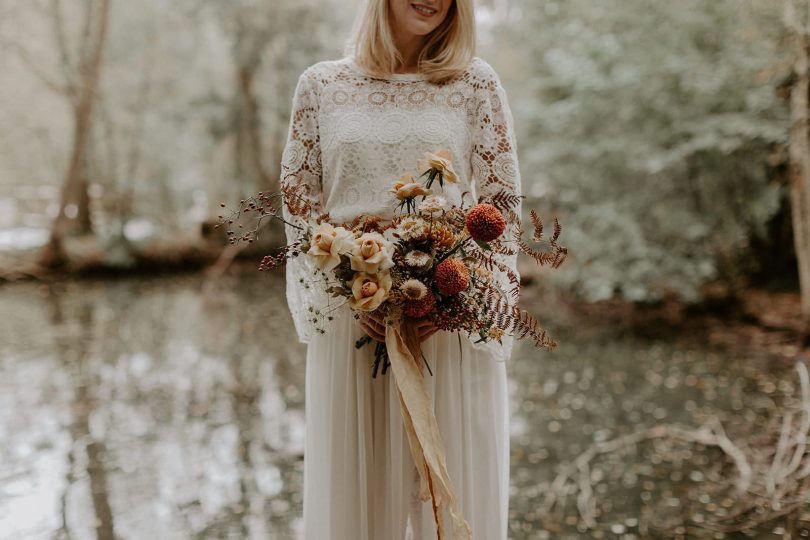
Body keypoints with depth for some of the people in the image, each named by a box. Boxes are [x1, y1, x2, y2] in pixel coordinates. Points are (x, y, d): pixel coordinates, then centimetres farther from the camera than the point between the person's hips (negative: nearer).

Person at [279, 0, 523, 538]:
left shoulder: (477, 84, 5)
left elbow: (504, 202, 2)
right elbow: (297, 202, 5)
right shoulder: (320, 85, 6)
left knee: (454, 480, 7)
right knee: (353, 481, 10)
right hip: (348, 316, 1)